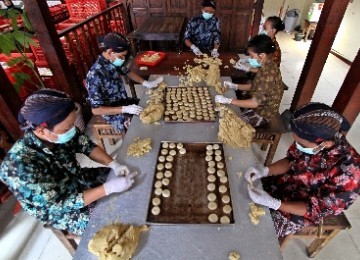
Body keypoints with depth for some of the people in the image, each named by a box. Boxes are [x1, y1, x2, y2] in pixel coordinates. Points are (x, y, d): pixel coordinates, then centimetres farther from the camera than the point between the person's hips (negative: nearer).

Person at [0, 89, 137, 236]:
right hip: (60, 210, -5)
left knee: (126, 180, 4)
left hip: (77, 181, 5)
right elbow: (60, 203, -31)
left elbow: (86, 146, -7)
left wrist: (113, 164, -22)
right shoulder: (20, 167, -36)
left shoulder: (58, 133, -22)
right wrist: (109, 188, -34)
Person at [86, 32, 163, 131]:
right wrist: (125, 109, -32)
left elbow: (127, 72, 12)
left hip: (125, 102, 8)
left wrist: (146, 83, -2)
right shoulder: (95, 75, -30)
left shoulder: (113, 62, -8)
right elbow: (96, 110, -26)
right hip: (115, 114, -7)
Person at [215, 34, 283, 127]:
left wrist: (228, 100, -31)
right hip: (260, 104, 8)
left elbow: (254, 103, -32)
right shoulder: (267, 66, -3)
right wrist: (235, 86, -3)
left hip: (262, 114, -8)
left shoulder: (268, 74, -31)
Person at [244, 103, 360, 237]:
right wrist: (265, 170, -21)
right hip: (286, 182, 5)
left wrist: (273, 203, -31)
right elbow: (291, 161, -4)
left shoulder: (347, 173, -34)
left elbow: (316, 209, -22)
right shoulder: (312, 140, -21)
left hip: (304, 209, -4)